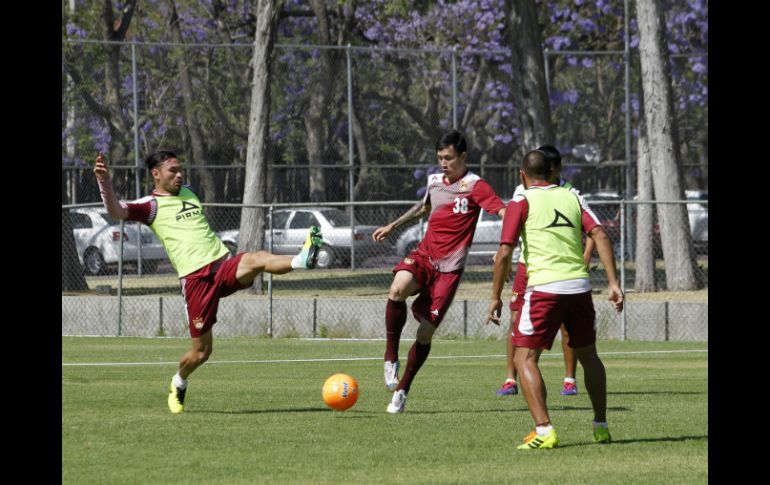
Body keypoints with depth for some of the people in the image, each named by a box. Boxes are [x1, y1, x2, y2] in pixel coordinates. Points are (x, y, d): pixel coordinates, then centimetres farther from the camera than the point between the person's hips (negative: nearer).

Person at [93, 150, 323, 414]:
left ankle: (302, 260, -57)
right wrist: (104, 181, -31)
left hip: (224, 264, 4)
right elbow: (116, 211, -16)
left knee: (258, 259, -30)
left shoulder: (188, 194, 22)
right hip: (196, 278, -4)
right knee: (201, 351, 0)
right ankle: (179, 383, 29)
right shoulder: (150, 205, 1)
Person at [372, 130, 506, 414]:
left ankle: (402, 391, 15)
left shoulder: (475, 186, -8)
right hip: (424, 255, 4)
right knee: (398, 289, -31)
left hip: (449, 268, -4)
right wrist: (392, 227, 39)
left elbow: (505, 213, -21)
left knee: (426, 331, -4)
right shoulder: (435, 181, 11)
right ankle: (391, 358, -15)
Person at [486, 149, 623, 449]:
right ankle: (601, 427, 24)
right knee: (588, 355, 22)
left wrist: (495, 298, 2)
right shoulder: (571, 198, 16)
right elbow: (600, 236, 4)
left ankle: (544, 431, -13)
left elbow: (504, 253, -5)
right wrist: (613, 283, 2)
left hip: (545, 287, -5)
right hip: (579, 286, 5)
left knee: (525, 358, 2)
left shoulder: (521, 202, 3)